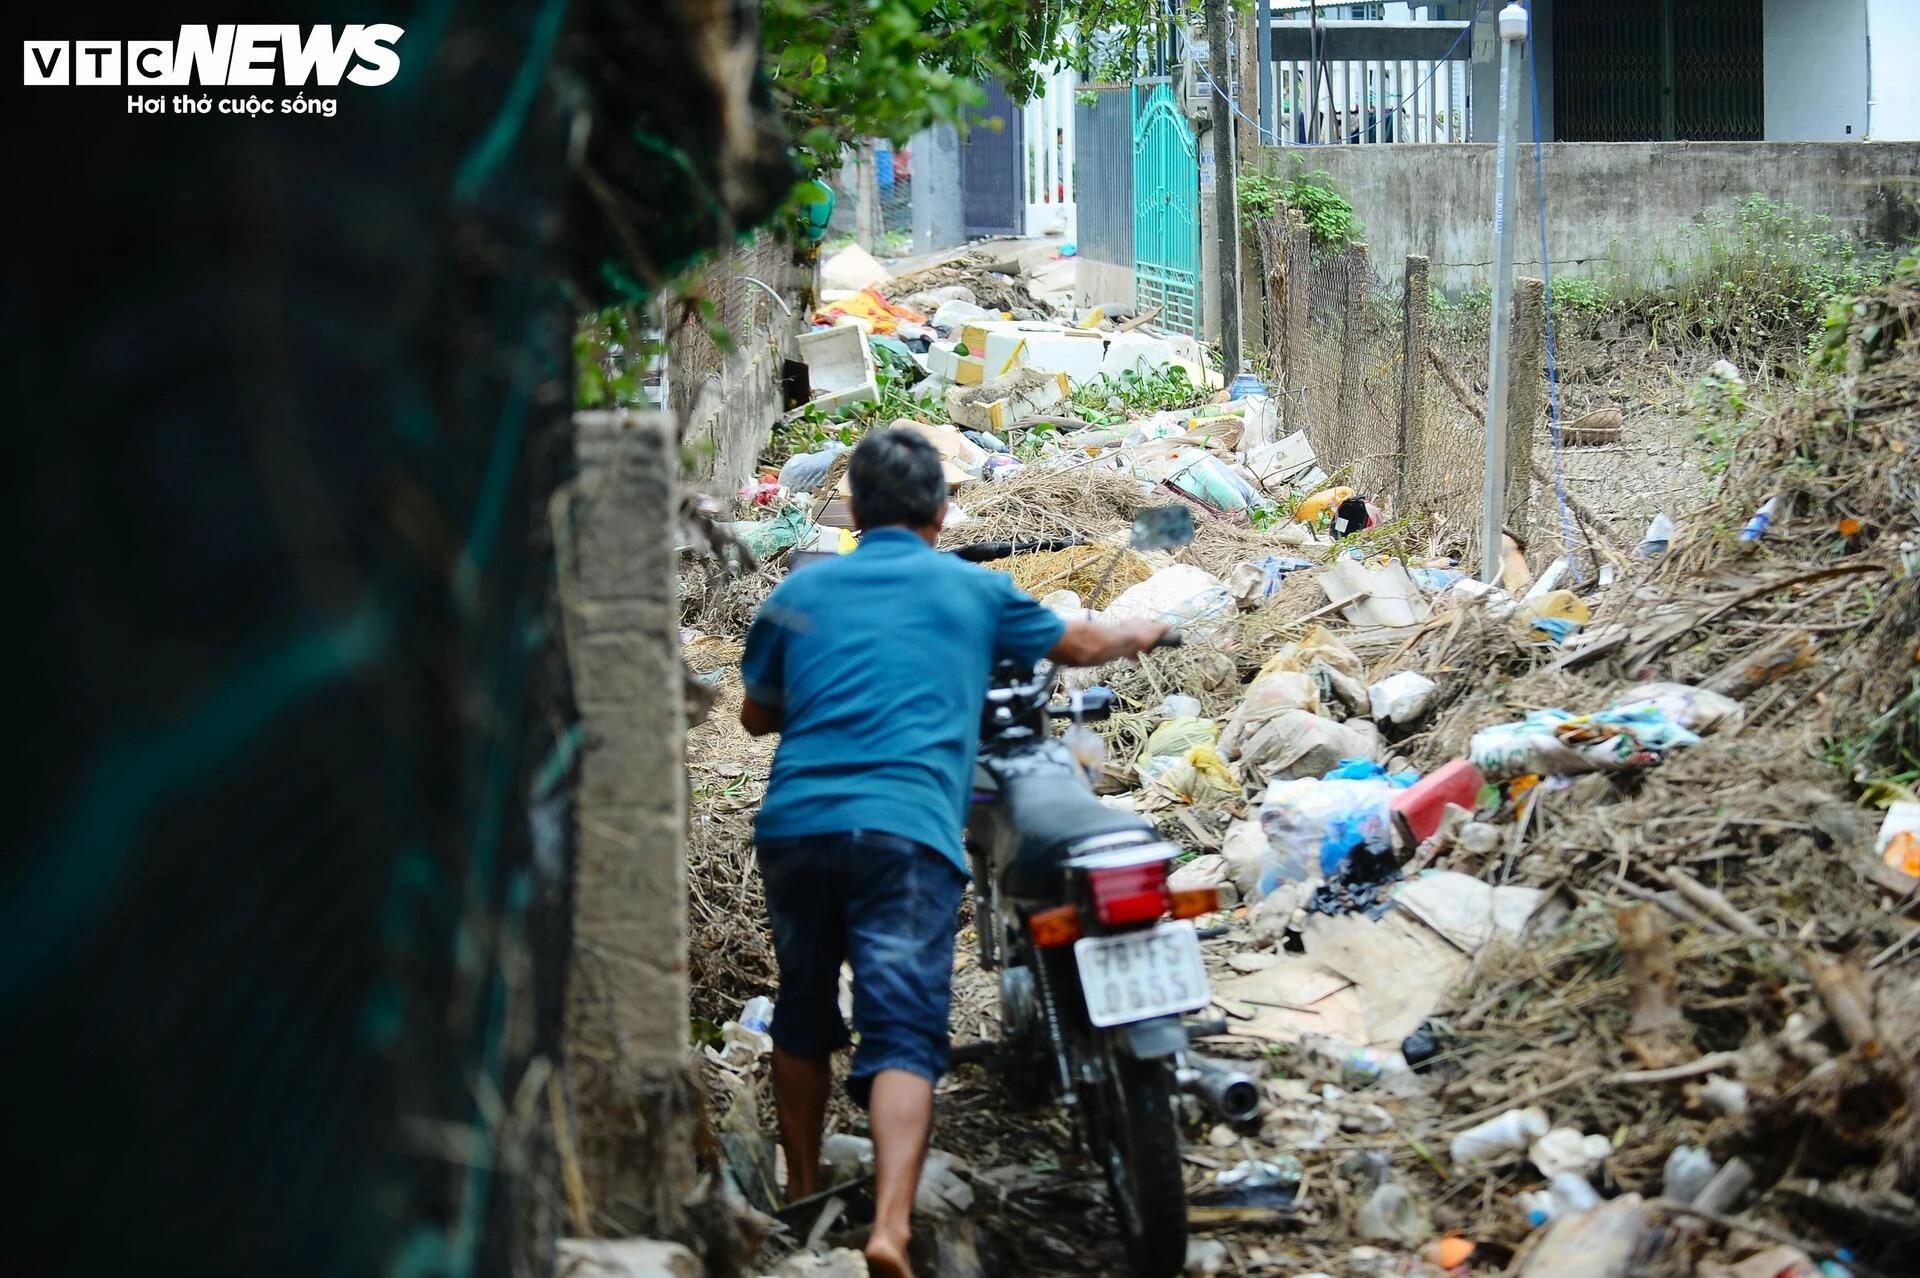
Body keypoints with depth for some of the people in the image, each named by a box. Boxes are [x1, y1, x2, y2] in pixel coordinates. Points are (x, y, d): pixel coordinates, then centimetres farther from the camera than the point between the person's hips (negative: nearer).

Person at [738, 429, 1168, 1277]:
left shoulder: (800, 593, 17)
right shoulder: (974, 591, 14)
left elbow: (756, 715, 29)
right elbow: (1082, 646, 31)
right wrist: (1137, 635, 53)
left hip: (794, 824, 3)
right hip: (906, 828, -3)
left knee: (804, 1014, 21)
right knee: (903, 1034, -8)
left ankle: (803, 1195, 34)